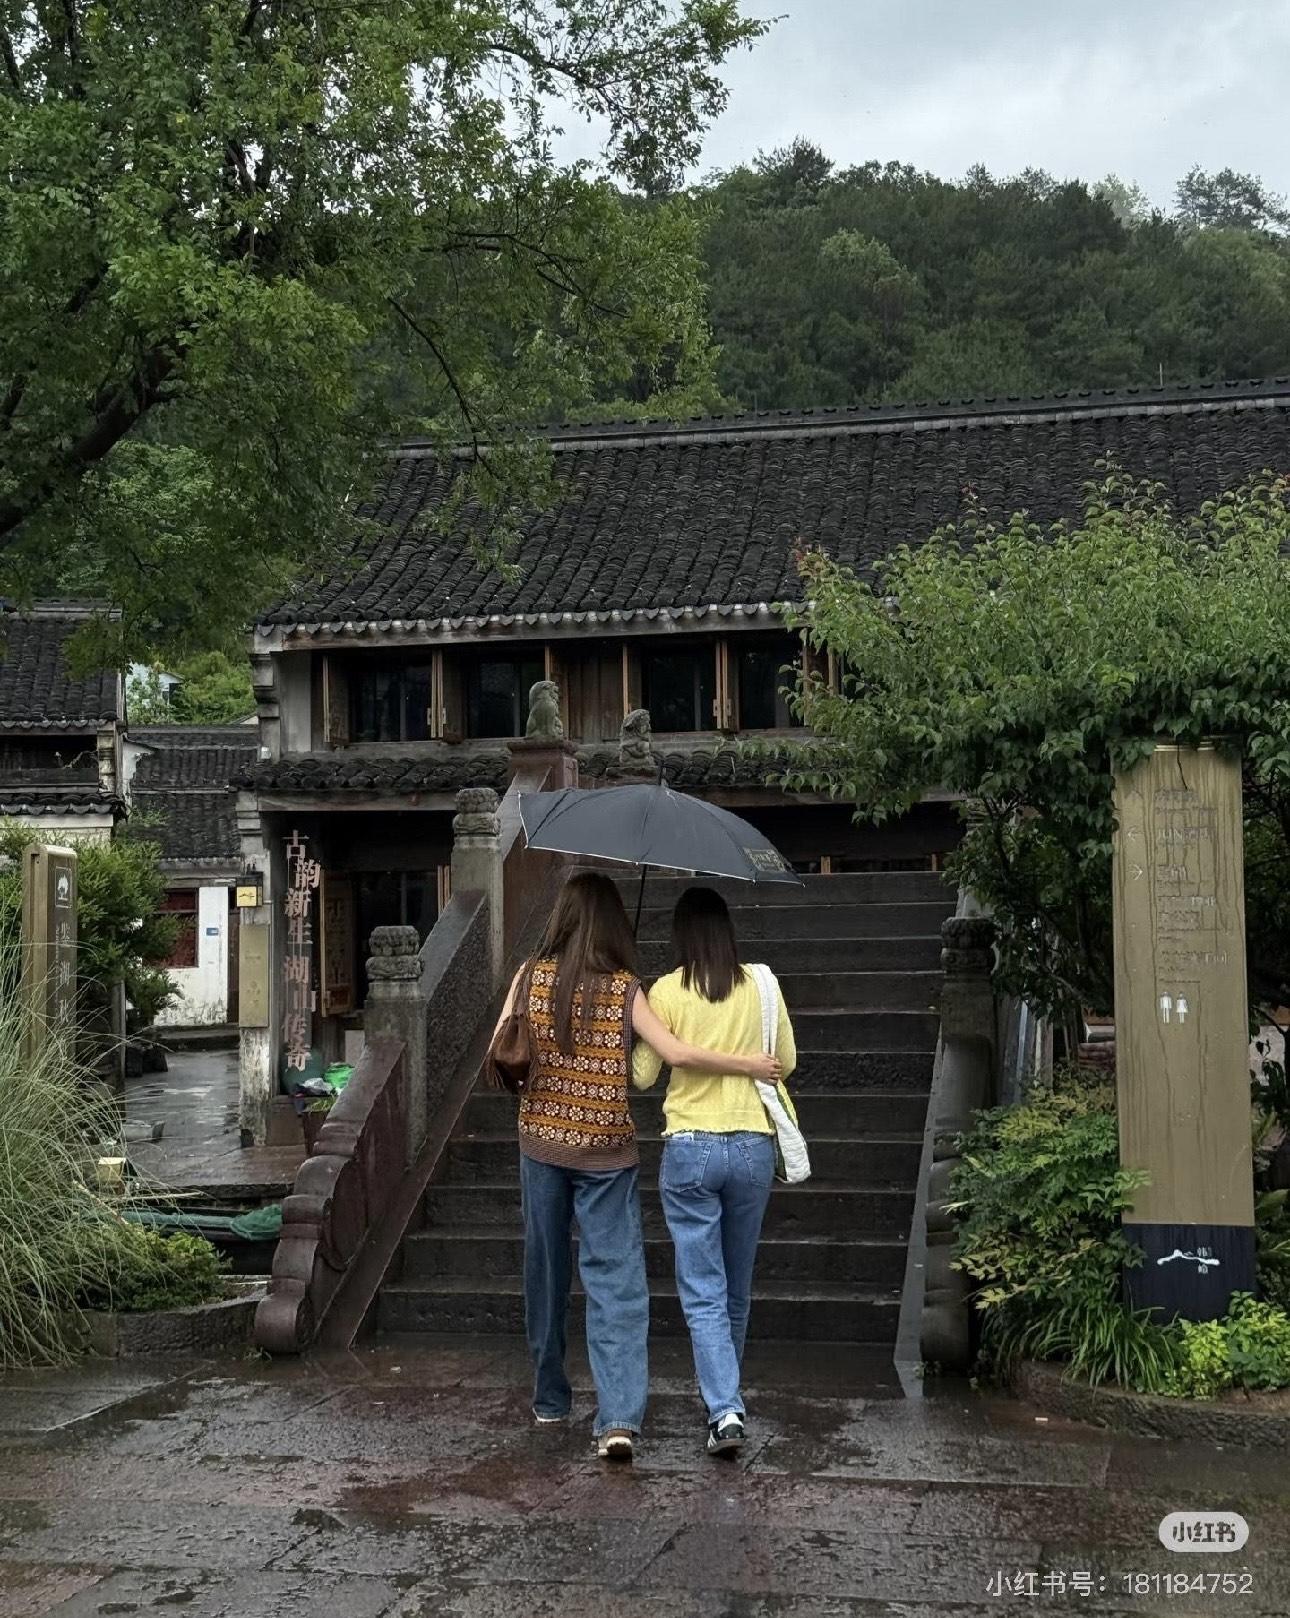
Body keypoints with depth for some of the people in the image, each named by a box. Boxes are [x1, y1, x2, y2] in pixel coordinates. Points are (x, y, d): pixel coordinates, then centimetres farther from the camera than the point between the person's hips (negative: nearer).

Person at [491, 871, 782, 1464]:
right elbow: (676, 1053, -16)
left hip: (542, 1141, 2)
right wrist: (749, 1064, -6)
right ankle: (619, 1416, -13)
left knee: (546, 1270, 16)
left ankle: (550, 1398, 27)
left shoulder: (531, 976, -3)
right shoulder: (624, 988, -7)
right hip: (606, 1149, -2)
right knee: (615, 1279, -2)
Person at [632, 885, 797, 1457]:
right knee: (737, 1288, 19)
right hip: (753, 1147, 3)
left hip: (690, 1148, -3)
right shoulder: (761, 986, -1)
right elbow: (786, 1062, 9)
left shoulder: (667, 992, -7)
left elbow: (642, 1076, -2)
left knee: (703, 1291, 1)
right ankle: (726, 1389, 34)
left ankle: (725, 1411, -10)